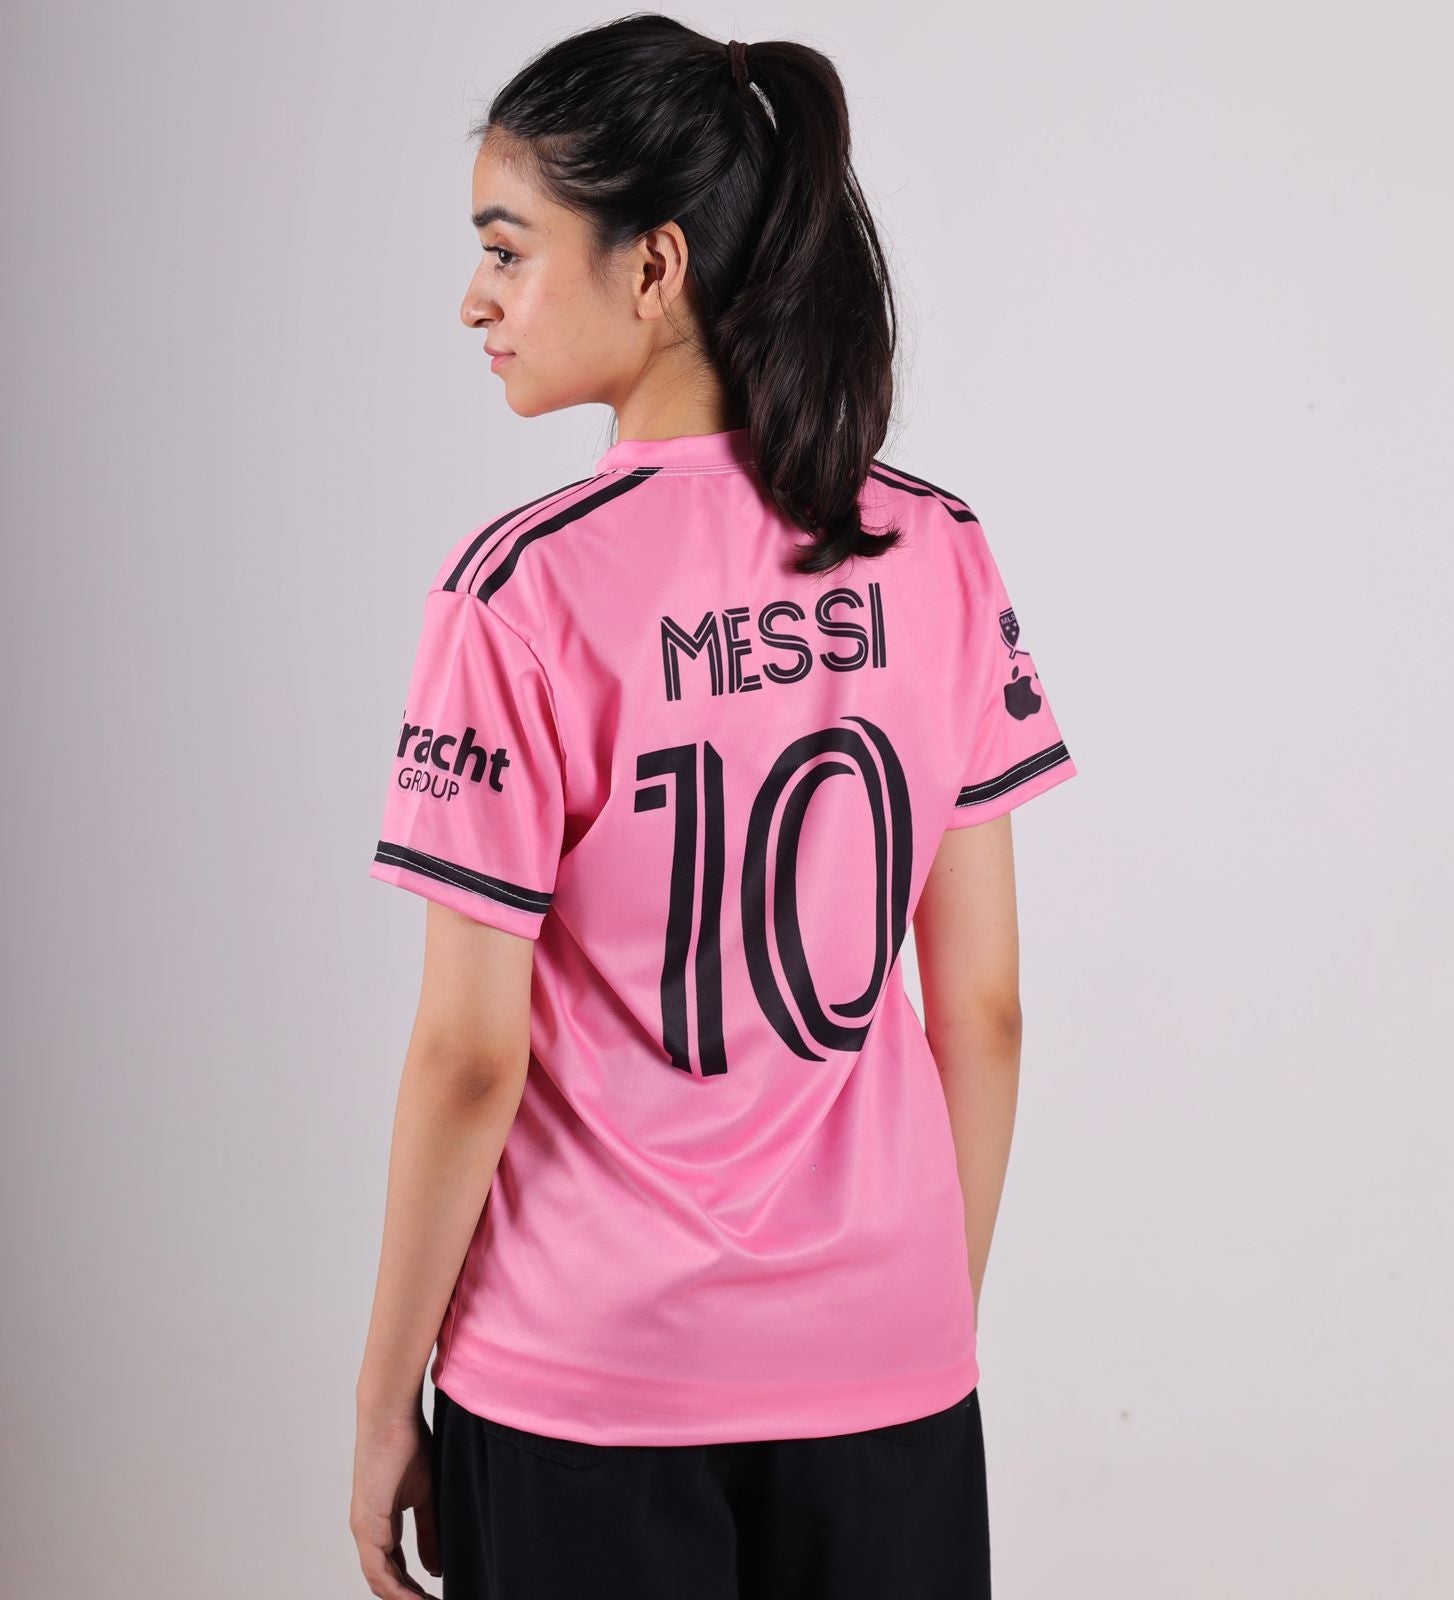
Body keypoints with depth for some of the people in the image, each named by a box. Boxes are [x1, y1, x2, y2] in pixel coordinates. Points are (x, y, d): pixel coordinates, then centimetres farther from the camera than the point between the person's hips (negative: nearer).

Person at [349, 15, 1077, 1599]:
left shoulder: (524, 588, -15)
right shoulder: (937, 552, -3)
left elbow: (470, 1056, -13)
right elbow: (982, 1004, 1)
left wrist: (384, 1404, -1)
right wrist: (940, 1316, 13)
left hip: (586, 1397, -3)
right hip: (884, 1378, 3)